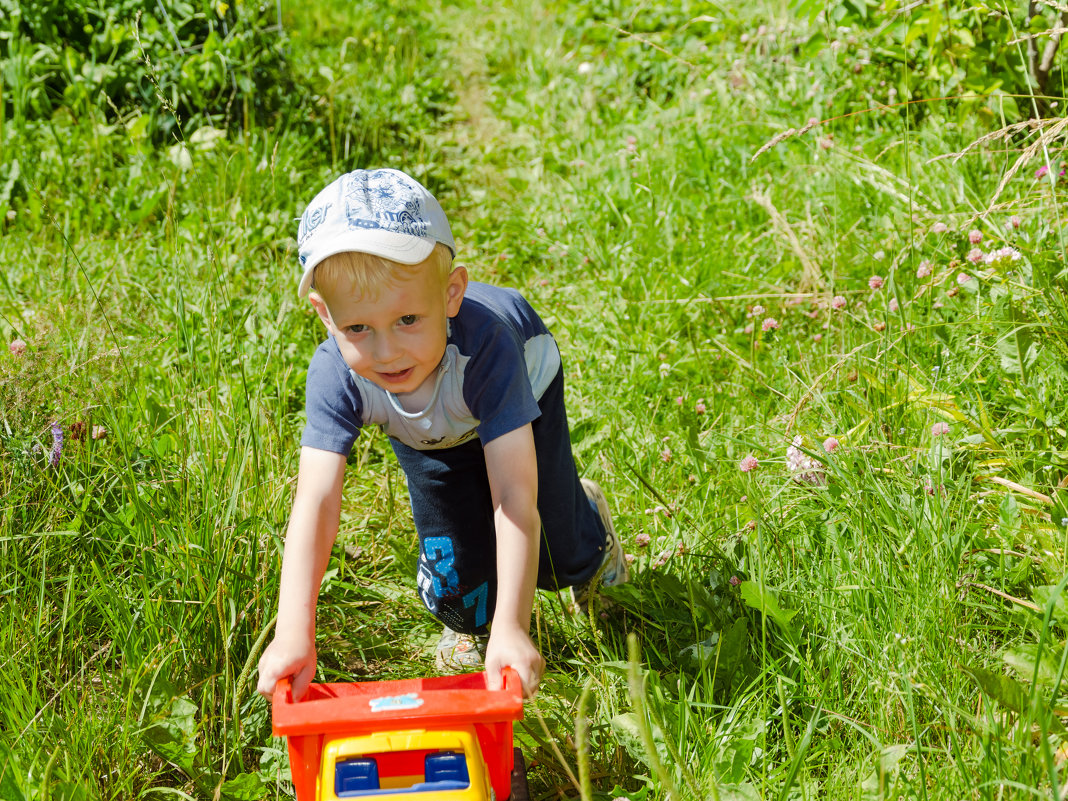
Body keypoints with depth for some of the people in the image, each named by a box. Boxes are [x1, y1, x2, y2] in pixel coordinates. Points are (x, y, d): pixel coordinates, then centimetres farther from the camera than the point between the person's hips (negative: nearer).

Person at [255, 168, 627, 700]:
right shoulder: (335, 375, -42)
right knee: (451, 567, -1)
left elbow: (514, 498, -51)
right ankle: (472, 622, 37)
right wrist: (294, 632, -58)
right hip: (426, 435, 2)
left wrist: (512, 630, -58)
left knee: (559, 558, 6)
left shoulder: (484, 345, -50)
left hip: (524, 388, -2)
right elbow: (315, 504, -47)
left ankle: (588, 519, 45)